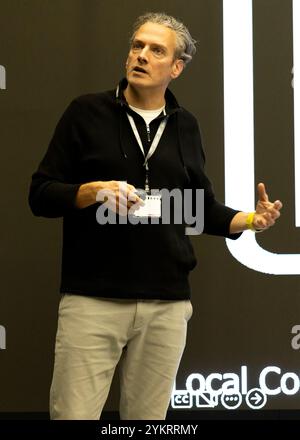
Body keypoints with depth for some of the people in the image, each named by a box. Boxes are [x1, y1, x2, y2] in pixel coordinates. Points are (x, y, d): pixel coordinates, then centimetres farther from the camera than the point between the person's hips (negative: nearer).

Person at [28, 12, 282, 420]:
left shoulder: (185, 126, 12)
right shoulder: (87, 112, 1)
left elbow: (202, 207, 18)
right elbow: (40, 195, 0)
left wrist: (251, 220, 0)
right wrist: (94, 191, -18)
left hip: (167, 305, 3)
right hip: (92, 300, -3)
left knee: (148, 417, 9)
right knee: (73, 413, -5)